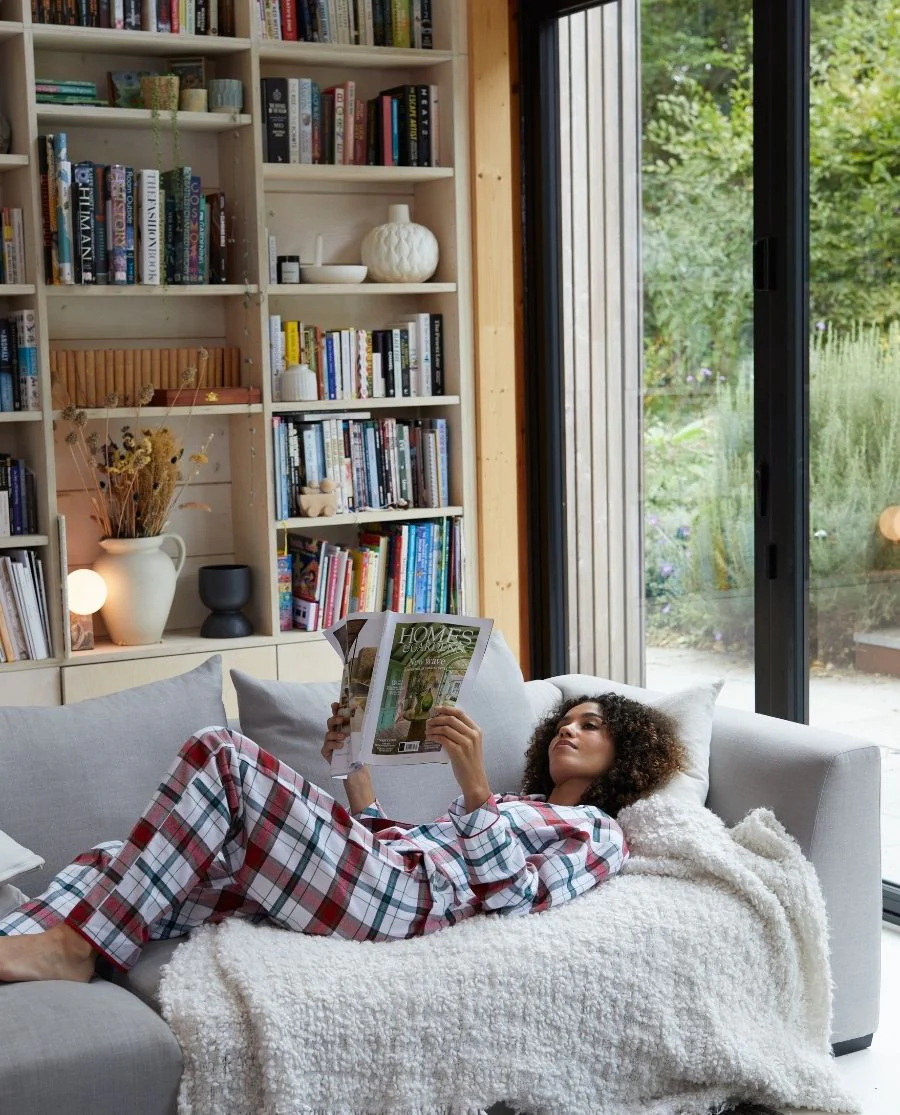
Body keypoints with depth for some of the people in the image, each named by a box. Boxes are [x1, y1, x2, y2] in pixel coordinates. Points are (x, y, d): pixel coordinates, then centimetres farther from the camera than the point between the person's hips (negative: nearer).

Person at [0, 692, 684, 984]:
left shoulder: (600, 836, 14)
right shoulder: (507, 805, 38)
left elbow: (516, 898, -7)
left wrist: (474, 786, -16)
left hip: (410, 901, -8)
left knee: (223, 756, -23)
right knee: (115, 864, -6)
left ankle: (75, 946, -25)